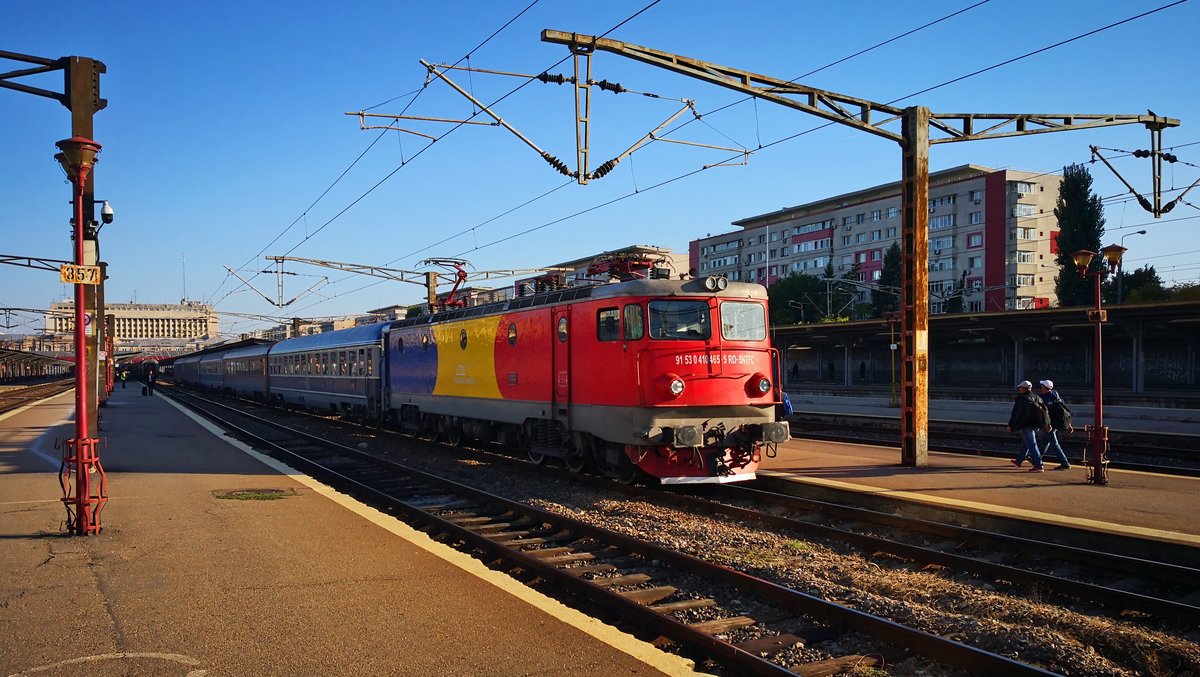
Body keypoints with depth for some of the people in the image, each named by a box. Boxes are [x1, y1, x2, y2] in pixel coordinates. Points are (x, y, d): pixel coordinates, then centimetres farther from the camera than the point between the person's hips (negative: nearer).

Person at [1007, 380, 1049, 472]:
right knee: (1026, 443, 21)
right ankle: (1019, 461, 34)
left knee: (1031, 445, -7)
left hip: (1026, 425, -8)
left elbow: (1015, 414, -12)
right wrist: (1048, 423, 15)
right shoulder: (1036, 398, 10)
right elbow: (1044, 410, 11)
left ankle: (1039, 465, -11)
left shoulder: (1021, 399, -11)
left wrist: (1010, 425, -5)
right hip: (1036, 425, 8)